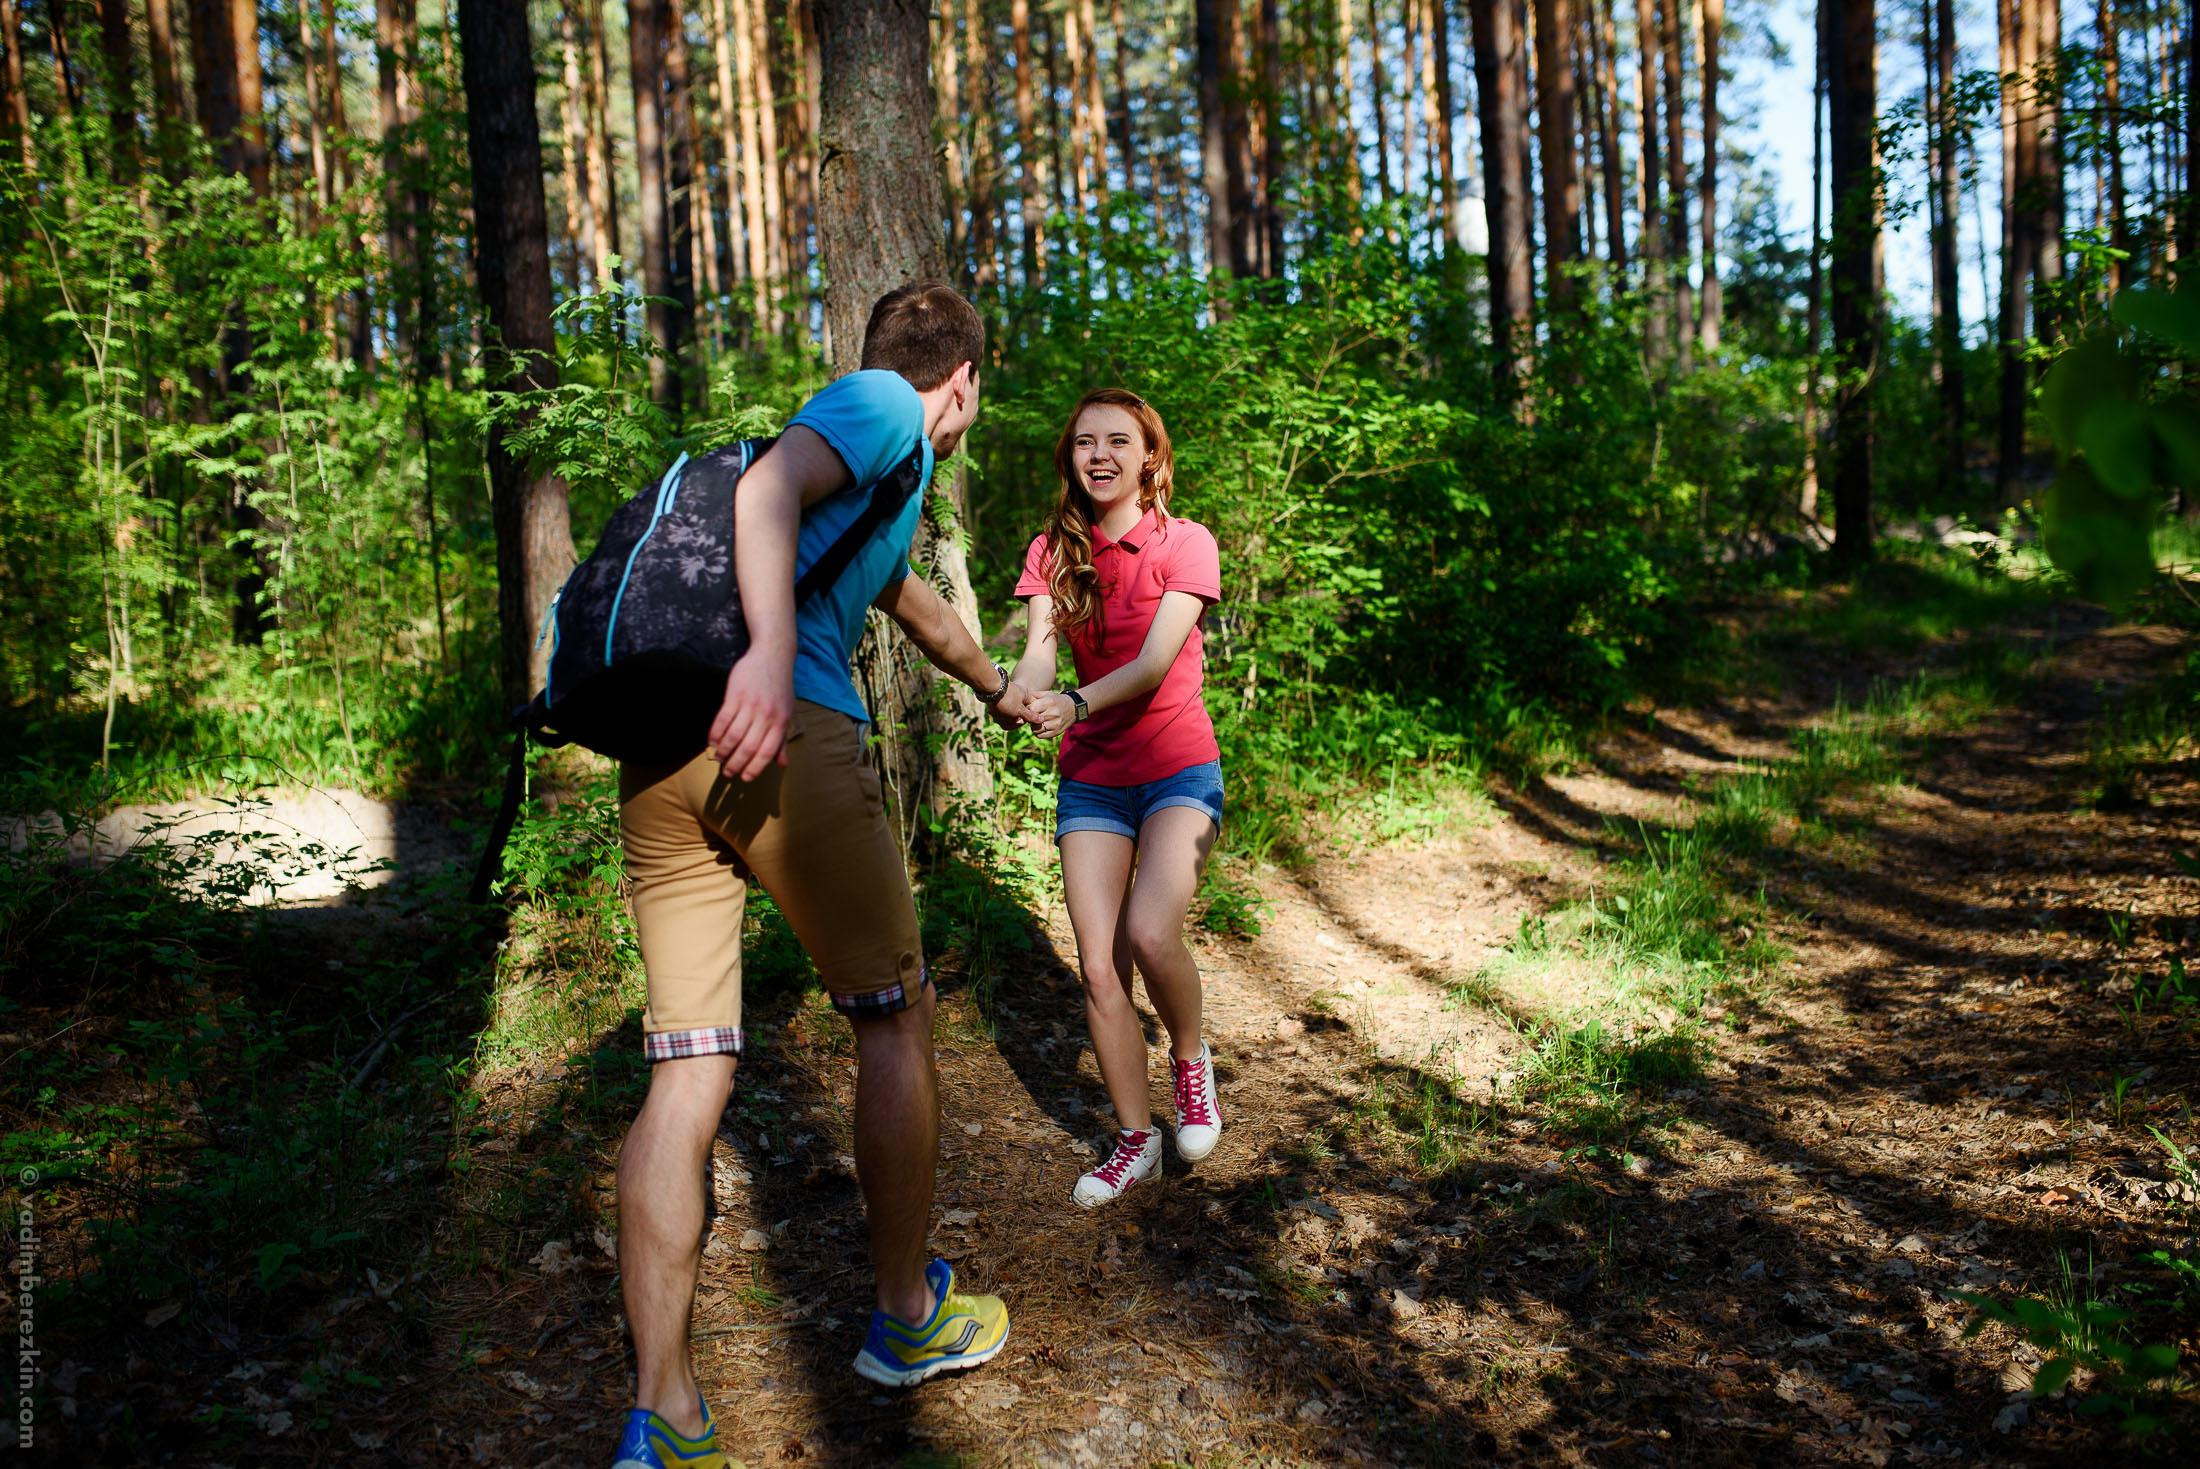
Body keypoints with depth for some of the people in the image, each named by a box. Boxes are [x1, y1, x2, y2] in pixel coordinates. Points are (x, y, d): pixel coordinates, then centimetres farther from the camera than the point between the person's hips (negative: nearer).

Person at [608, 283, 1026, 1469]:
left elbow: (913, 604, 51)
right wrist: (772, 650, -30)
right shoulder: (887, 408, 7)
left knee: (685, 1070, 3)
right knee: (894, 1017, 9)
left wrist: (997, 688, 66)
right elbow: (765, 491, -14)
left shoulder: (863, 448, 35)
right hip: (782, 738, -8)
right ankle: (908, 1318, 23)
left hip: (659, 755, 8)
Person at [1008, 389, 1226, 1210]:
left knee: (1151, 935, -24)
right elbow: (1039, 650, -11)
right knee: (1100, 967, -2)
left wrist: (1076, 702, -38)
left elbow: (1156, 661, -20)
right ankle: (1136, 1142, 15)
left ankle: (1191, 1060, 7)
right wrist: (1014, 697, -36)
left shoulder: (1185, 544, -7)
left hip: (1177, 767, -3)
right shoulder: (1053, 551, 4)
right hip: (1090, 778, 3)